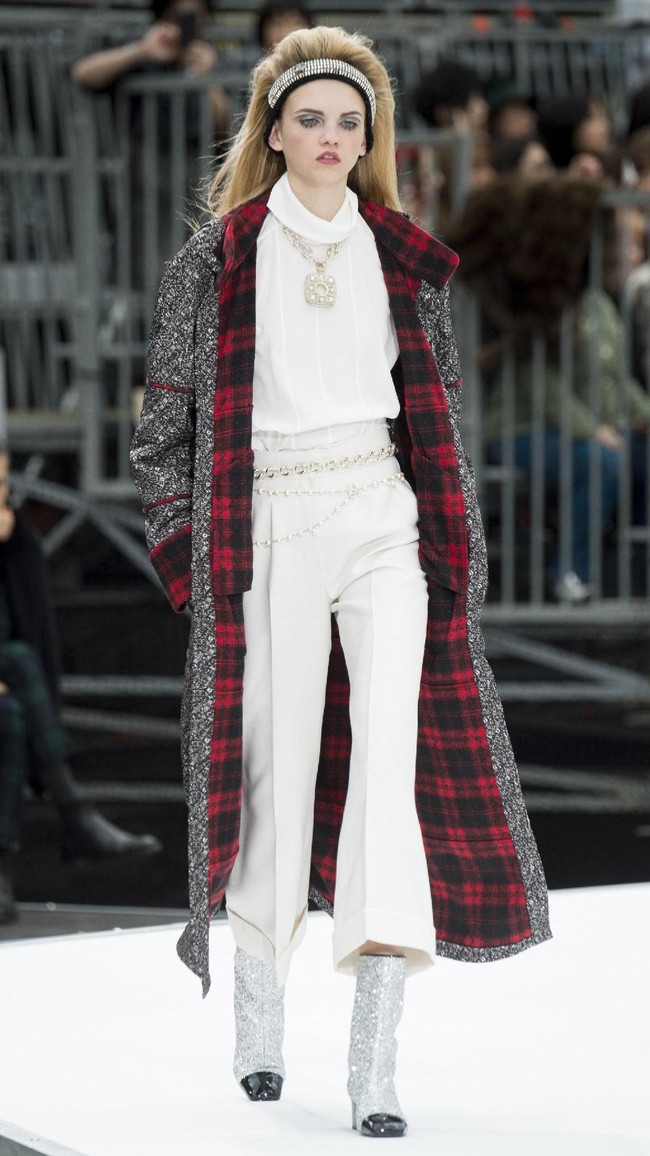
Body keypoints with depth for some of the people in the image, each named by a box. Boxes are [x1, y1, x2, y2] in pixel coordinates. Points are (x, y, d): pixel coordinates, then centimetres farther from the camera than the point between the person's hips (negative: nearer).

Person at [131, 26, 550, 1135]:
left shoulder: (403, 259, 12)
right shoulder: (221, 256, 5)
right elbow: (168, 410, 8)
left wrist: (448, 541, 14)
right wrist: (182, 538, 1)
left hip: (385, 517, 1)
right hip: (269, 524, -1)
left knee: (395, 746, -13)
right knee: (277, 757, 0)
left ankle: (376, 1054, -18)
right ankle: (259, 1013, 18)